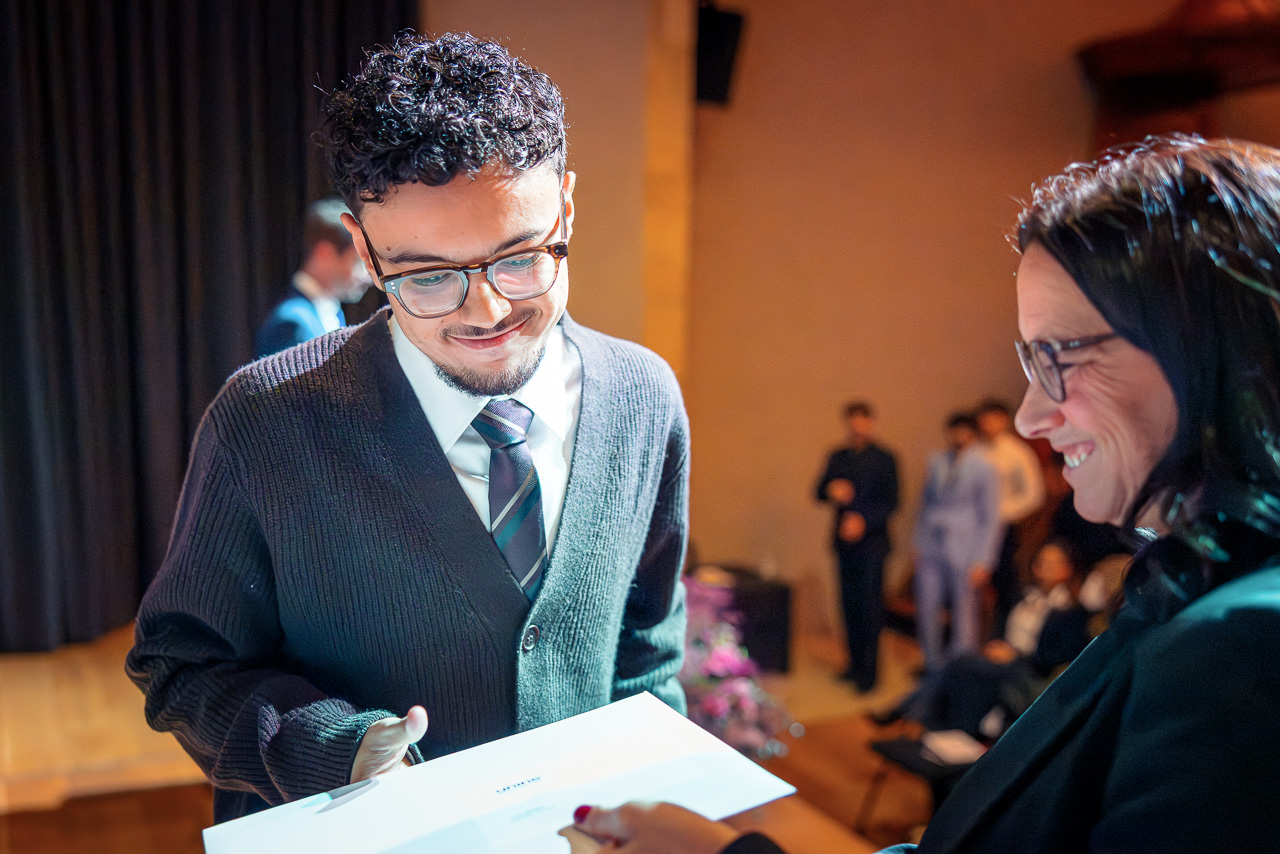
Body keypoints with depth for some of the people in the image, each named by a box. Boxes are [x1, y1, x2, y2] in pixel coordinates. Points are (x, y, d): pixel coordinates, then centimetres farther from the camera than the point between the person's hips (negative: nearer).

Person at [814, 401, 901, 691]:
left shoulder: (884, 459, -3)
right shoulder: (837, 457, 11)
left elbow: (891, 502, -8)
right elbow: (820, 491, 12)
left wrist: (864, 520, -21)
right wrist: (831, 491, -11)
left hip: (871, 541, -5)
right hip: (844, 541, 5)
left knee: (870, 603, -4)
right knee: (849, 602, 9)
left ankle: (869, 671, 3)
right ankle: (855, 663, 20)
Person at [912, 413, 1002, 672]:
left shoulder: (983, 468, -4)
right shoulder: (936, 462, 9)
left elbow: (990, 519, -4)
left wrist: (982, 562, -9)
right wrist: (919, 543, 10)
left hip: (963, 553, -4)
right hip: (931, 550, 4)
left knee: (964, 614, 2)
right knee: (926, 613, 5)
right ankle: (934, 668, 22)